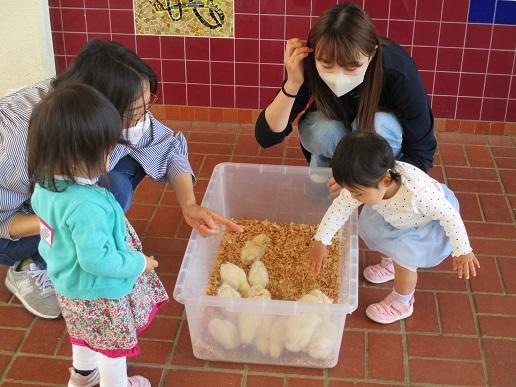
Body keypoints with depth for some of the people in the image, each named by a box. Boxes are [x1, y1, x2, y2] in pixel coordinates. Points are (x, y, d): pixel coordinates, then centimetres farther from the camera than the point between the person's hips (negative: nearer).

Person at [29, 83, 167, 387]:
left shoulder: (46, 184, -13)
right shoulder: (86, 205, -40)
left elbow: (37, 205, 10)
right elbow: (97, 259, -34)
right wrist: (138, 263, -19)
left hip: (70, 285, 8)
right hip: (100, 292, -8)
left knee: (85, 331, 33)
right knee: (113, 342, 19)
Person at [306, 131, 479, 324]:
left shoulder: (418, 193, -47)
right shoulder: (365, 185, -32)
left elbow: (450, 215, -32)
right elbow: (339, 208, -18)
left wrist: (463, 251, -22)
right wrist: (321, 241, -19)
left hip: (430, 222, -6)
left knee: (403, 257, -15)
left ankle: (402, 304, 15)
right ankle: (391, 264, 43)